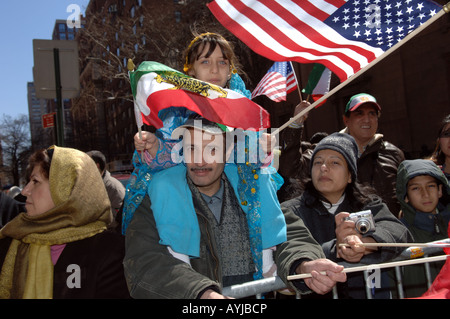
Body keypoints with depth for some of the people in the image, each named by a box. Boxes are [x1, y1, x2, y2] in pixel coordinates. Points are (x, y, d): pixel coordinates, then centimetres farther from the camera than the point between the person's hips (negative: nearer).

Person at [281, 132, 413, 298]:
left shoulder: (368, 203, 13)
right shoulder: (290, 211, 3)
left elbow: (398, 230, -4)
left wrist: (365, 243, -23)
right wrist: (335, 250, -26)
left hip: (368, 291, 2)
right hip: (317, 293, -1)